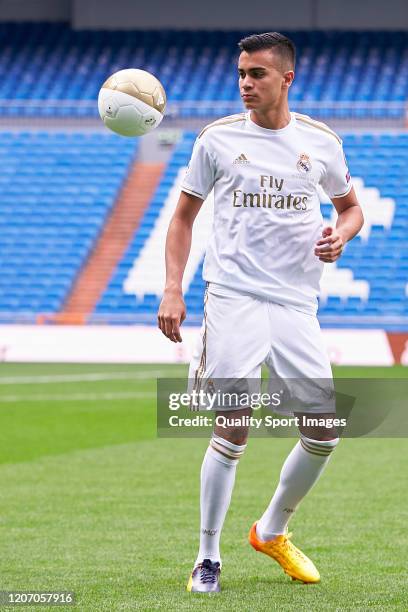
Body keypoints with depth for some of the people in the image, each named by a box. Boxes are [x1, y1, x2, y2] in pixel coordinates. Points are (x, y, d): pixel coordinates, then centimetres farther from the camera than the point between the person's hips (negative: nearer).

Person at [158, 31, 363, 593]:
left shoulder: (320, 141, 7)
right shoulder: (218, 139, 3)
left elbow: (350, 205, 21)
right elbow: (184, 215, 10)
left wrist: (341, 234, -3)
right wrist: (173, 289, 0)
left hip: (297, 303, 3)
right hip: (233, 297, -3)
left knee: (324, 432, 1)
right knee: (233, 428, -11)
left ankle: (272, 531, 25)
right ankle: (207, 557, 1)